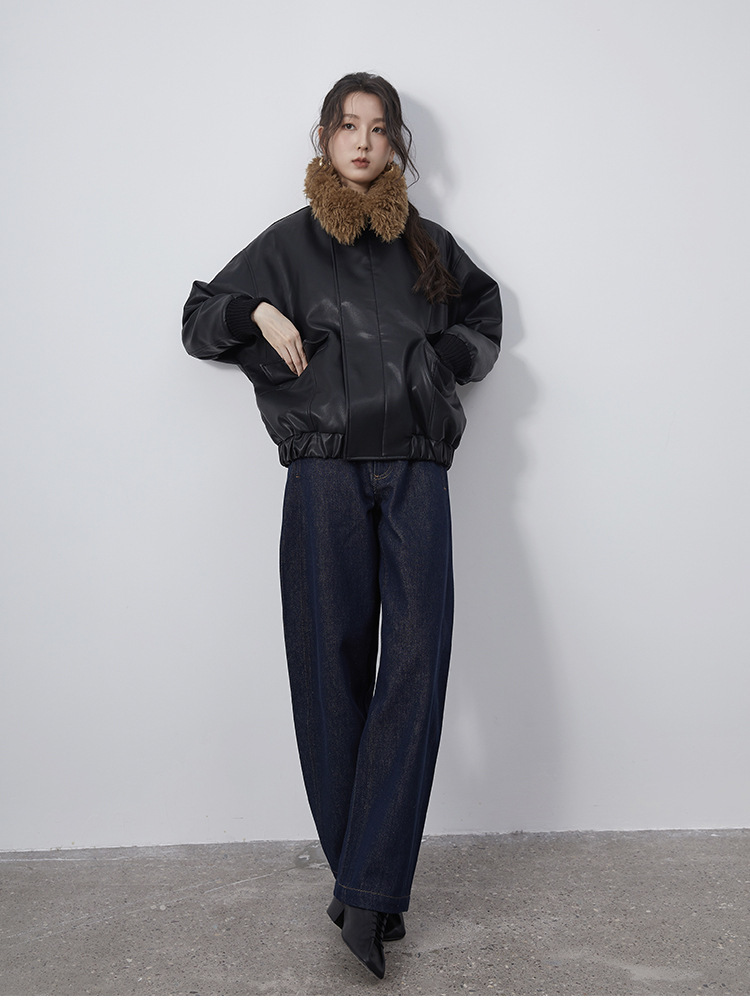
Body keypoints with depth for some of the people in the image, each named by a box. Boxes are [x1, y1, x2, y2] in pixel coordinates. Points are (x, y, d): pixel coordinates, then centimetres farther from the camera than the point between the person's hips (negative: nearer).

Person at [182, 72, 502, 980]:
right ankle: (365, 881, 12)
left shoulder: (429, 246, 18)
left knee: (415, 669, -11)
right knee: (334, 674, -2)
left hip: (416, 474, 2)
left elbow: (484, 313, 34)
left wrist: (456, 355, 12)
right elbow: (198, 320, 17)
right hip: (326, 475, -1)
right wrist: (258, 313, -4)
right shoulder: (289, 244, 12)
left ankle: (366, 893, -6)